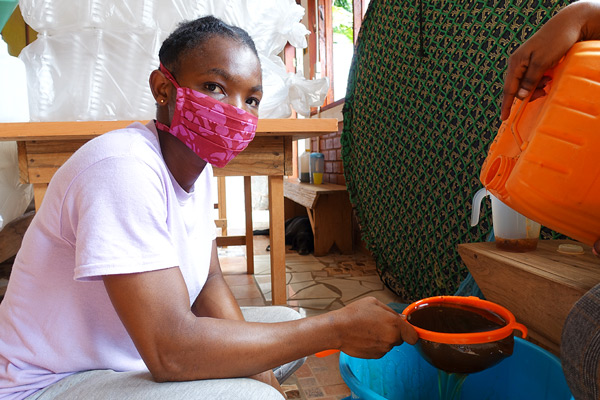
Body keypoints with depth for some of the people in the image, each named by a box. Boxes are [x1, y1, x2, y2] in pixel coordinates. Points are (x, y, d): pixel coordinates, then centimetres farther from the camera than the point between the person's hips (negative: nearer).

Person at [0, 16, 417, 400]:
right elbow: (169, 353, -33)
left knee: (287, 323, 6)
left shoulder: (198, 163, -1)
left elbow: (209, 281, 5)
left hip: (131, 357, 8)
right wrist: (337, 330, -26)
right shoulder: (124, 167, -28)